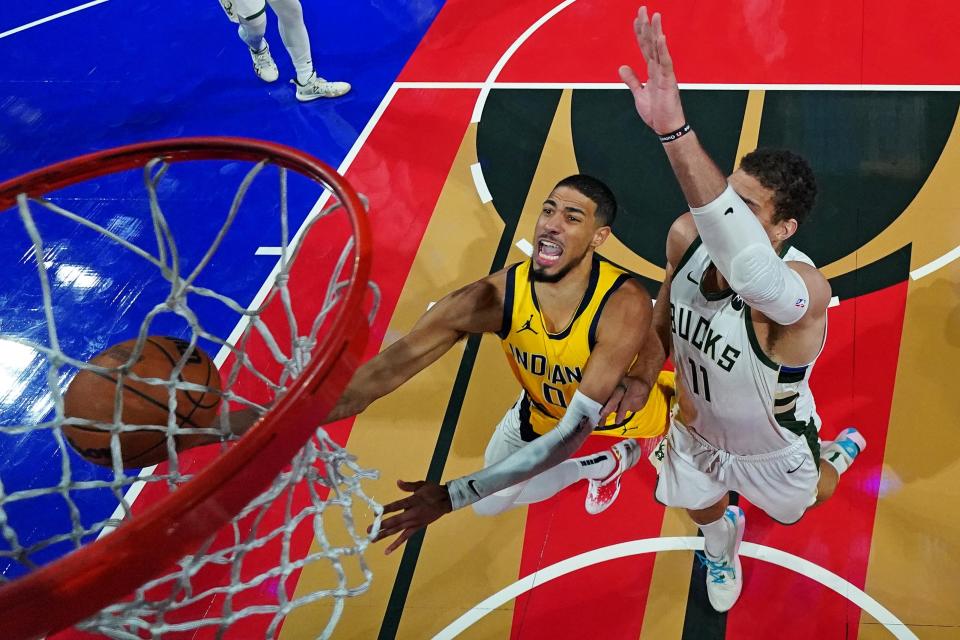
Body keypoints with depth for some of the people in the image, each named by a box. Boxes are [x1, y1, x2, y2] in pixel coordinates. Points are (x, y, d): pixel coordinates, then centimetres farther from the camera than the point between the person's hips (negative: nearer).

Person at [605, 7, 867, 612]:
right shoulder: (686, 237, -26)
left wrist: (674, 130, -82)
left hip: (773, 448, -4)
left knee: (795, 508, 31)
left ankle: (842, 452, 64)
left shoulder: (803, 290, -46)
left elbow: (751, 273, -72)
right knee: (700, 506, 32)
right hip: (697, 427, 4)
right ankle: (722, 540, 69)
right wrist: (645, 371, -12)